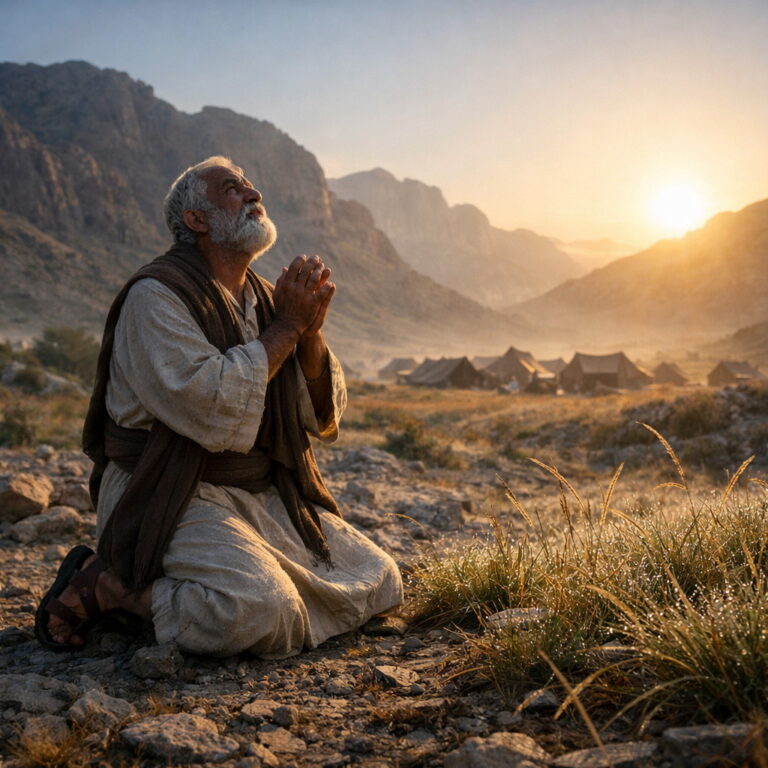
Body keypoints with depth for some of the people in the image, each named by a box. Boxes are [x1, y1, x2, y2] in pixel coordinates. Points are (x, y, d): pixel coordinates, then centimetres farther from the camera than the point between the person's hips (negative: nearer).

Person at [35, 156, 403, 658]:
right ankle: (108, 583, -7)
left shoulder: (264, 298, 12)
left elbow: (324, 419, 8)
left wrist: (311, 332, -8)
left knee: (380, 583, -1)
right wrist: (286, 326, -16)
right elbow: (213, 412, -25)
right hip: (170, 499, -7)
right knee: (260, 613, -30)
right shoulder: (156, 296, -10)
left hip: (267, 497, 7)